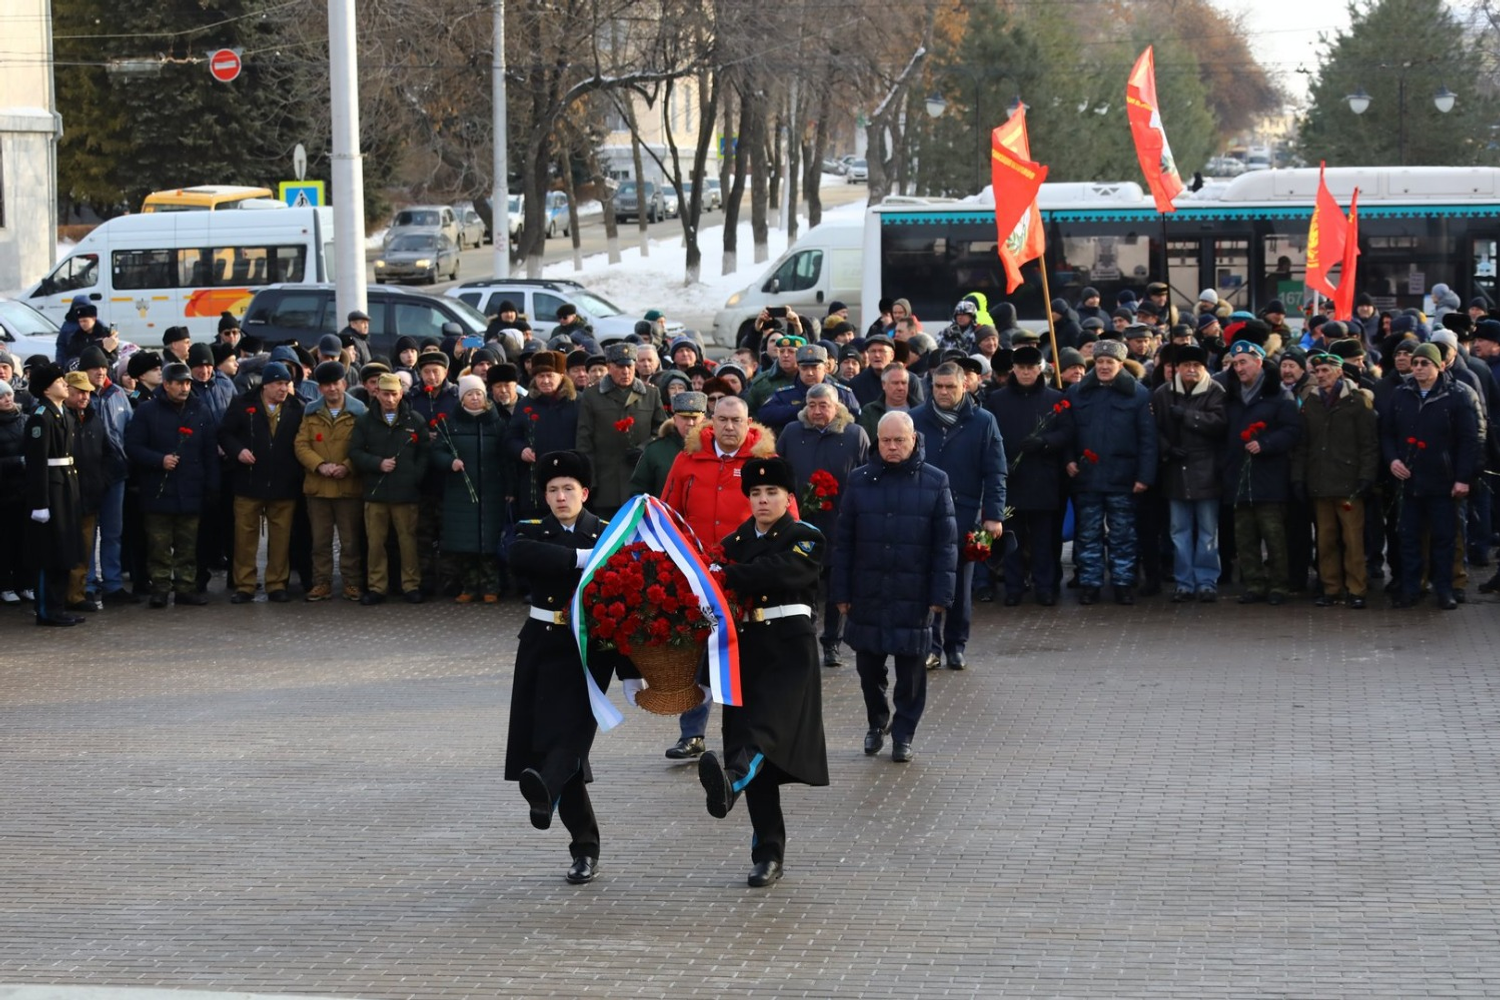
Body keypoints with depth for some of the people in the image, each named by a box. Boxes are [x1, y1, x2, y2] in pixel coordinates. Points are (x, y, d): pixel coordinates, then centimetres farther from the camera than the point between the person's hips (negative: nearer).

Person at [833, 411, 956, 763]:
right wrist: (841, 591, 1)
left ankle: (903, 735, 15)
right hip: (867, 595, 2)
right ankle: (877, 722, 31)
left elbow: (946, 544, 0)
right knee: (868, 665, 10)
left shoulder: (934, 482, -1)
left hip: (913, 597, -2)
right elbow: (843, 541, 6)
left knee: (911, 668, 3)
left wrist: (940, 595, -6)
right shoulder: (860, 480, 4)